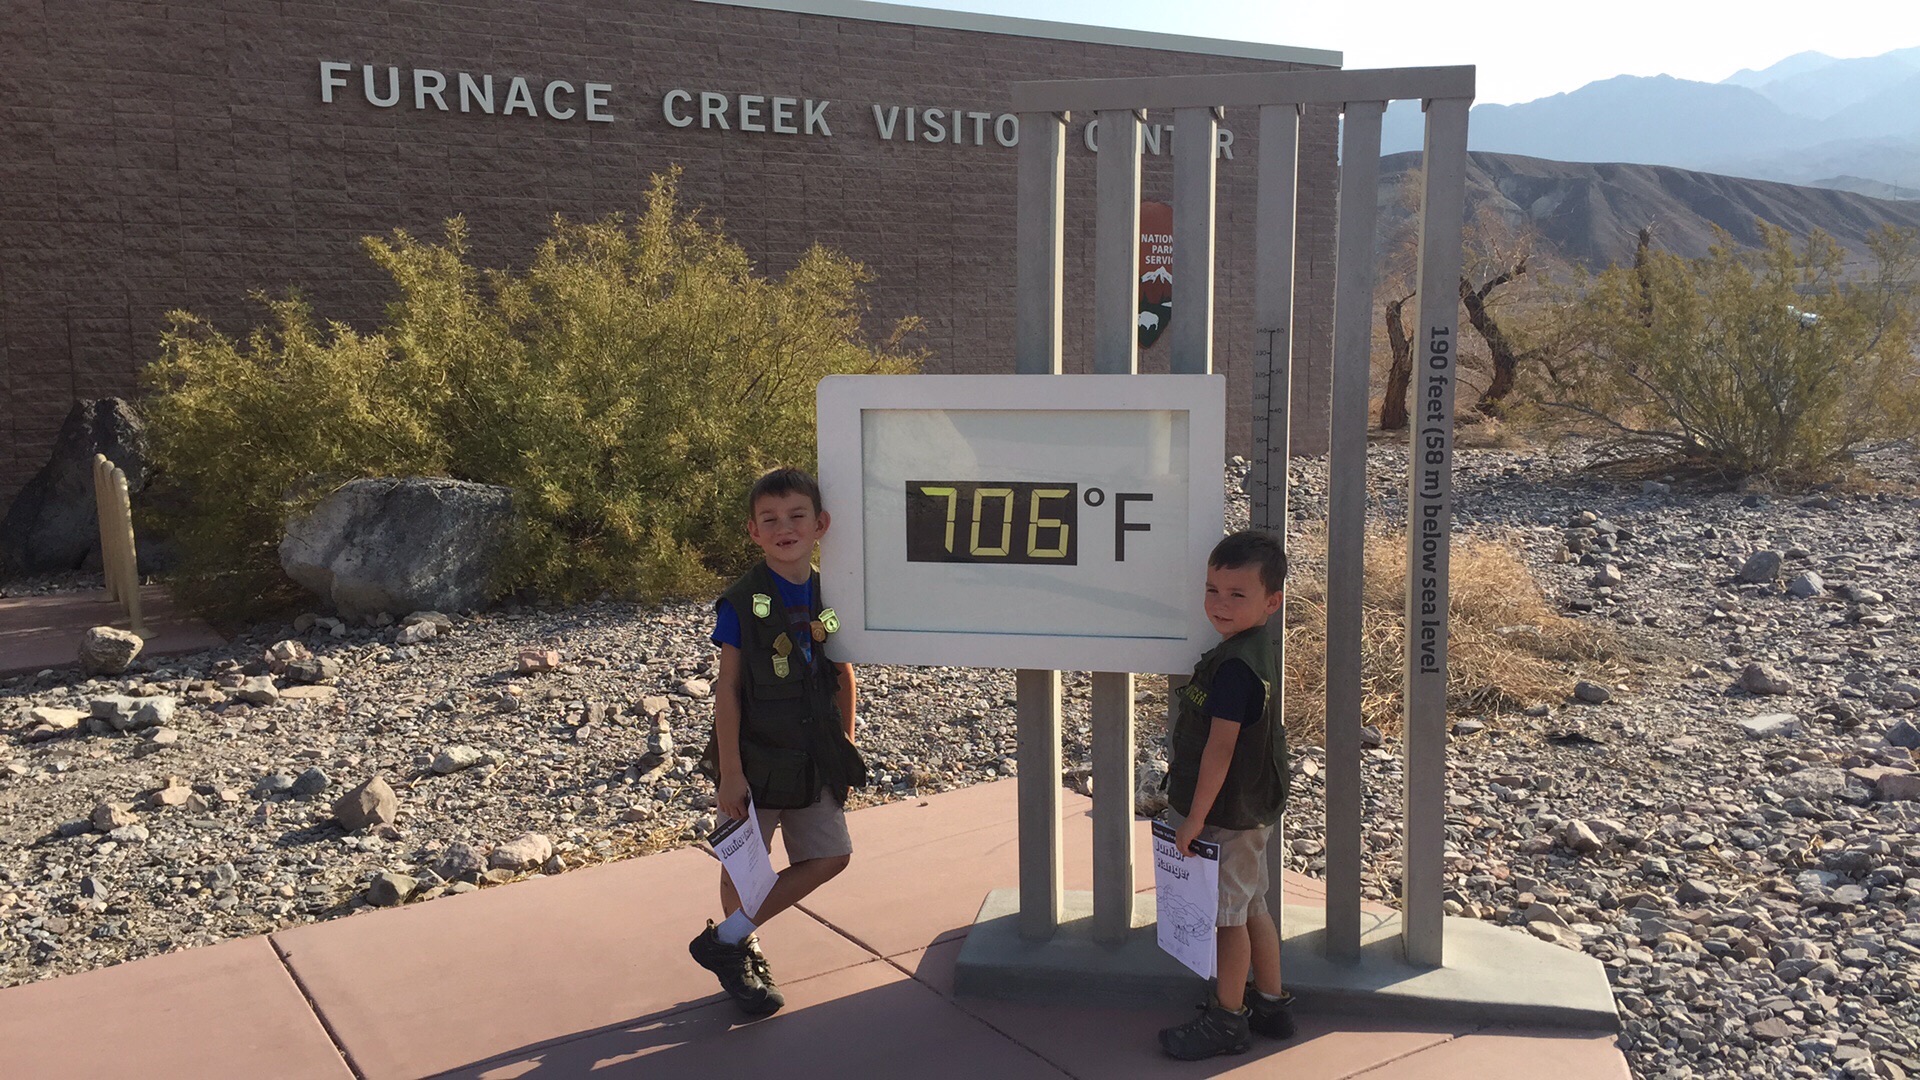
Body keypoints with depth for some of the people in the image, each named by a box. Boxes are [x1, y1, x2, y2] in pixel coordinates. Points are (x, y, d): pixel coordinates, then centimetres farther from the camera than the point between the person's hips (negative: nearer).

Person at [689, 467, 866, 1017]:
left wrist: (845, 748, 10)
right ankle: (742, 951, 31)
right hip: (755, 757, -5)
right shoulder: (742, 602, -13)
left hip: (815, 759, 5)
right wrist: (730, 771, -15)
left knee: (831, 854, 6)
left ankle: (728, 939, 17)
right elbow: (727, 689, -12)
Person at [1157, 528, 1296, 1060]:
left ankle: (1227, 1020, 20)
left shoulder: (1233, 665, -27)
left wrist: (1197, 816, -19)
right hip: (1250, 810, 9)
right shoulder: (1254, 649, 4)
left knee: (1228, 915, 5)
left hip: (1228, 815, -9)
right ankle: (1271, 1003, 34)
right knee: (1250, 907, 20)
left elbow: (1220, 746, -26)